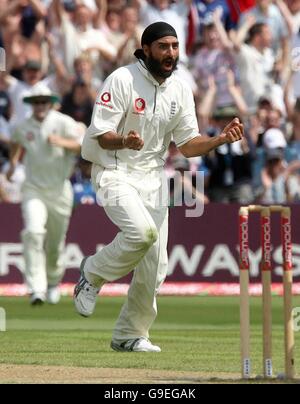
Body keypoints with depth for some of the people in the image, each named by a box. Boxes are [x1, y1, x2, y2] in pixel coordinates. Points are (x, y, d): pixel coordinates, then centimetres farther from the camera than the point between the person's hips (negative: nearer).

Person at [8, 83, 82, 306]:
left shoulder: (63, 122, -6)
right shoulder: (24, 127, 4)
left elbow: (82, 145, -17)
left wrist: (61, 141, -31)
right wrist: (14, 161, 17)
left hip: (59, 190, -1)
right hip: (34, 189, 1)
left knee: (56, 242, 9)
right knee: (33, 233, -21)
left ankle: (54, 281, 38)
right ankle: (37, 289, -24)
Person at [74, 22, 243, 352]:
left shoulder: (180, 90, 6)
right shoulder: (122, 80, -12)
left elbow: (188, 144, 7)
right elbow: (101, 135, -16)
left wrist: (221, 139, -12)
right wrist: (124, 141, -38)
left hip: (153, 179, 6)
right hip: (114, 173, -6)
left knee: (155, 266, 2)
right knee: (143, 231, -32)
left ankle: (130, 336, 19)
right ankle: (93, 273, -5)